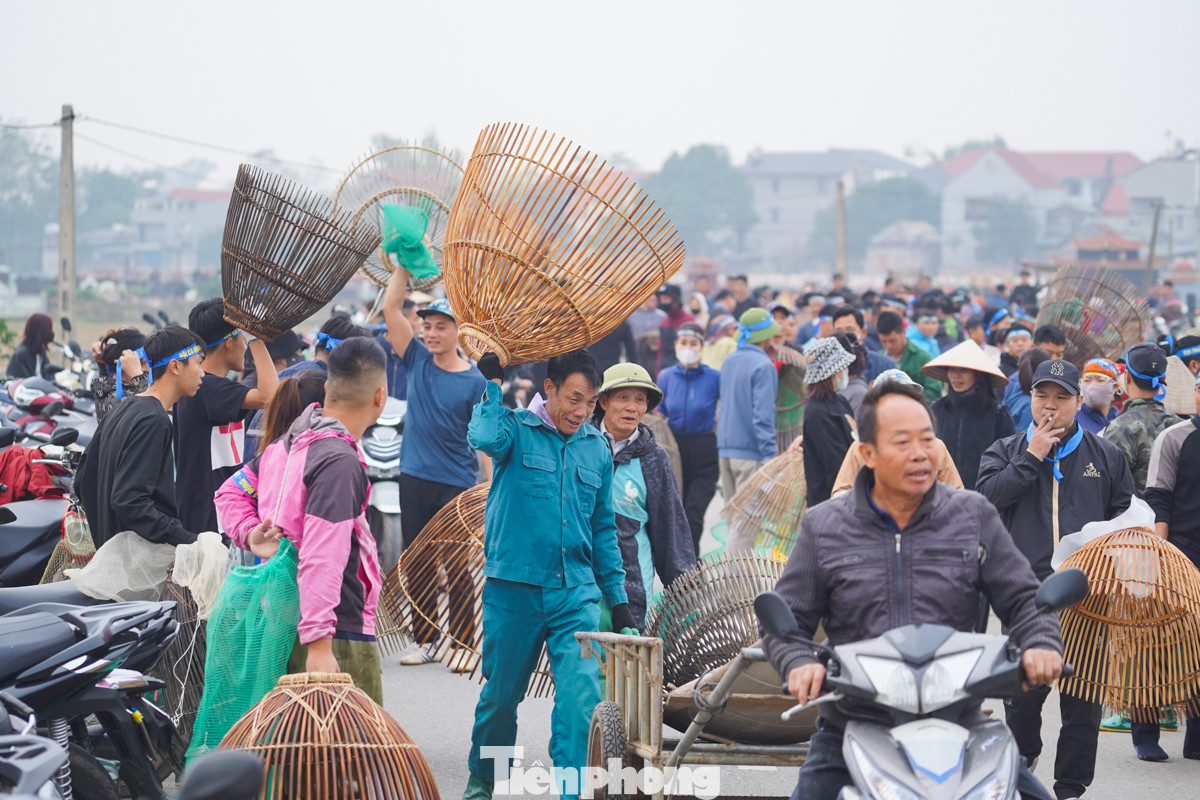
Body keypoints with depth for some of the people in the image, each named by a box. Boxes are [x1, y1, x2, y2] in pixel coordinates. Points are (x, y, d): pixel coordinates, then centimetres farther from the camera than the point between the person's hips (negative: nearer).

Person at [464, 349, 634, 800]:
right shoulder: (517, 429, -2)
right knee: (500, 694, 12)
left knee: (582, 698, -13)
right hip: (513, 589, -2)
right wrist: (493, 382, -18)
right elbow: (484, 438, -28)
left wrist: (618, 599, 16)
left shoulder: (597, 450, 10)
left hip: (576, 594, 2)